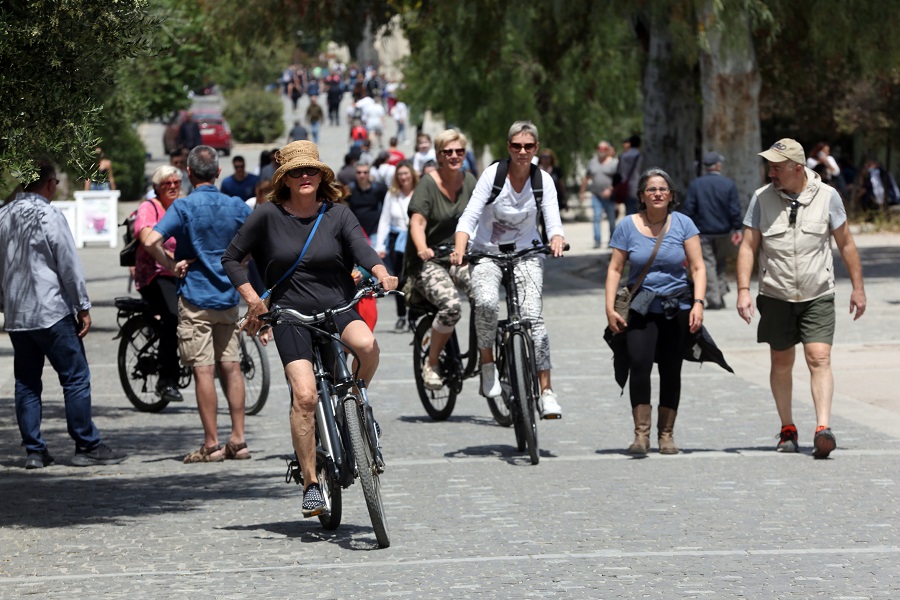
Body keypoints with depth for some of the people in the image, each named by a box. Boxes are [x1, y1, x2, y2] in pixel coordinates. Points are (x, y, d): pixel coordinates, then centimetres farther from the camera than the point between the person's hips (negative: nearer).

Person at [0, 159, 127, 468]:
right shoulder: (49, 216, -10)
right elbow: (69, 265, -11)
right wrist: (83, 307, -4)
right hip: (51, 313, -6)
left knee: (26, 383, 9)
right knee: (76, 379, 0)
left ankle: (34, 451, 8)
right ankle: (87, 446, 0)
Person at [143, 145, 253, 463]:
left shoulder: (184, 207, -11)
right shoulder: (236, 206, 3)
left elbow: (151, 242, -23)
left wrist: (171, 266, -8)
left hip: (195, 298, -4)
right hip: (229, 296, 5)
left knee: (204, 371, -3)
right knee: (231, 367, 9)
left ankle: (211, 445, -2)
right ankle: (238, 440, 10)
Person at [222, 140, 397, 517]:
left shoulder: (338, 215, 4)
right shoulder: (268, 216, 1)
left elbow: (361, 248, -12)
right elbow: (231, 259, 8)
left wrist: (381, 274, -32)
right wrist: (252, 298, -3)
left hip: (338, 309, 1)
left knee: (367, 344, -33)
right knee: (304, 395, -19)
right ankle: (311, 484, -9)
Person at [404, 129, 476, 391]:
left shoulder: (469, 181, 7)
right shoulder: (428, 184, -8)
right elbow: (417, 222, -19)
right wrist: (422, 249, -39)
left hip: (459, 257, 4)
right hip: (427, 261, -4)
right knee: (451, 305, -30)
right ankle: (431, 364, -9)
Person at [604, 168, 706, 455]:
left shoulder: (683, 224, 2)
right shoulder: (628, 226, 1)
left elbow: (697, 267, 0)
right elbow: (615, 269, 4)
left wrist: (698, 303, -11)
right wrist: (610, 308, -4)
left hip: (677, 308, 1)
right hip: (640, 308, -1)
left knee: (671, 371, 3)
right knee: (639, 363, -18)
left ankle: (667, 434, 15)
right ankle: (641, 433, -15)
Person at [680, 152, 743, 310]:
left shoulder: (695, 185, -3)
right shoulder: (729, 184, -3)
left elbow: (688, 209, -3)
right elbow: (735, 210, -5)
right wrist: (737, 229, 1)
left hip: (703, 232, -1)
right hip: (723, 232, 1)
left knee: (708, 264, 1)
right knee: (721, 263, 19)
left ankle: (714, 299, -6)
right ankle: (721, 294, 11)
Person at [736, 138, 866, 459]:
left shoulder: (827, 196, -3)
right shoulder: (761, 198, -2)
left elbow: (845, 243, 7)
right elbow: (748, 246, 0)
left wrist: (858, 287, 8)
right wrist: (743, 291, -9)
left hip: (818, 297, -1)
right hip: (776, 296, 1)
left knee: (819, 359, -13)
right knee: (781, 362, 10)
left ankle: (823, 429, -19)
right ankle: (787, 428, 24)